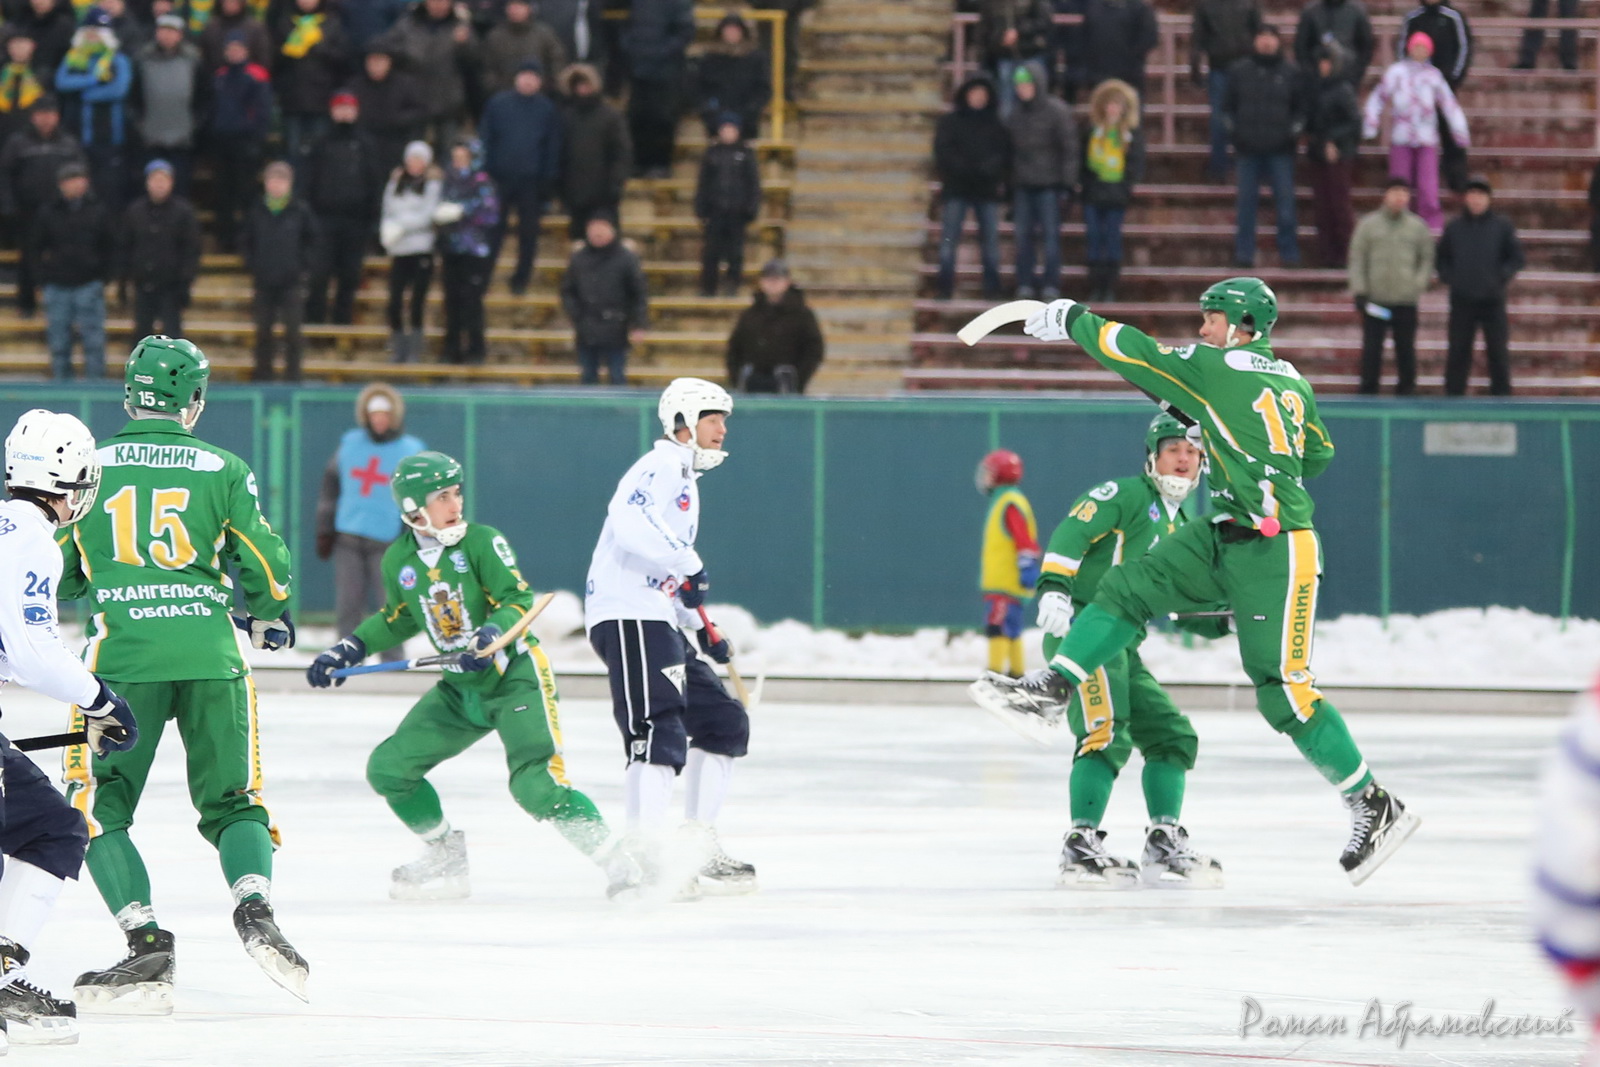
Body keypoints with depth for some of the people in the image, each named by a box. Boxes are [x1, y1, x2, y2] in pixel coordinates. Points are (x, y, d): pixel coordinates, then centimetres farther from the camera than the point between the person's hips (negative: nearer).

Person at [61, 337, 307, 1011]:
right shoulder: (222, 469, 6)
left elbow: (55, 573, 12)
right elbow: (265, 564, 8)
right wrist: (268, 619, 30)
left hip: (122, 654, -1)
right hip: (210, 654, 1)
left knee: (98, 805, 7)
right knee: (233, 799, 13)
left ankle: (147, 946, -8)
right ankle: (255, 909, -14)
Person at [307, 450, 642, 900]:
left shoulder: (482, 542, -13)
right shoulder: (399, 560, 2)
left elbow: (519, 600, -19)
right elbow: (400, 619, 19)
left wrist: (493, 632, -38)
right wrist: (351, 648, 12)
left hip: (517, 677, -6)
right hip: (460, 690, 6)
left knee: (536, 786, -24)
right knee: (388, 768, 1)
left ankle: (618, 860, -15)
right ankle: (445, 858, 19)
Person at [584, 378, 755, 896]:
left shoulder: (685, 480, 28)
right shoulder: (661, 467, -5)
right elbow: (630, 522, -26)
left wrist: (702, 628, 27)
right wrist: (686, 562, -25)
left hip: (659, 620, 11)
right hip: (628, 617, -11)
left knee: (724, 722, 11)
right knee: (660, 730, -21)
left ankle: (703, 849, 15)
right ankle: (647, 856, -29)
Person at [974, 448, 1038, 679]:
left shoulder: (1011, 504, -13)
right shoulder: (1001, 502, 19)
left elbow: (1025, 539, -21)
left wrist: (1027, 568, -25)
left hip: (1005, 582, -11)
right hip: (998, 580, 11)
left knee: (998, 627, -17)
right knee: (1012, 631, 13)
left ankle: (995, 674, -24)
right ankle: (1017, 675, 17)